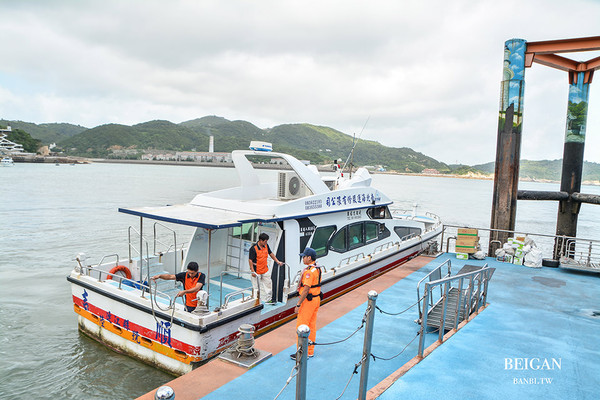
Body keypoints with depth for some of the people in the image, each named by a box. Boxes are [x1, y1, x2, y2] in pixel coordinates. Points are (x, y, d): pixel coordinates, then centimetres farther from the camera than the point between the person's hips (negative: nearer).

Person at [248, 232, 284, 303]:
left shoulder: (266, 246, -2)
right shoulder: (253, 248, -21)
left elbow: (271, 254, 14)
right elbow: (250, 260, -19)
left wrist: (277, 261, 13)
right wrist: (253, 271, -20)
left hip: (265, 270, 6)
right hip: (257, 271, -6)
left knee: (268, 284, 13)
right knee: (256, 287, 4)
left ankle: (268, 299, 28)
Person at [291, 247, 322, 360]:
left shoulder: (309, 271, -22)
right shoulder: (317, 269, 8)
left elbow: (306, 289, -25)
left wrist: (298, 304, -20)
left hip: (308, 300, -10)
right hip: (316, 299, 10)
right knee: (312, 326, 15)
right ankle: (310, 351, 24)